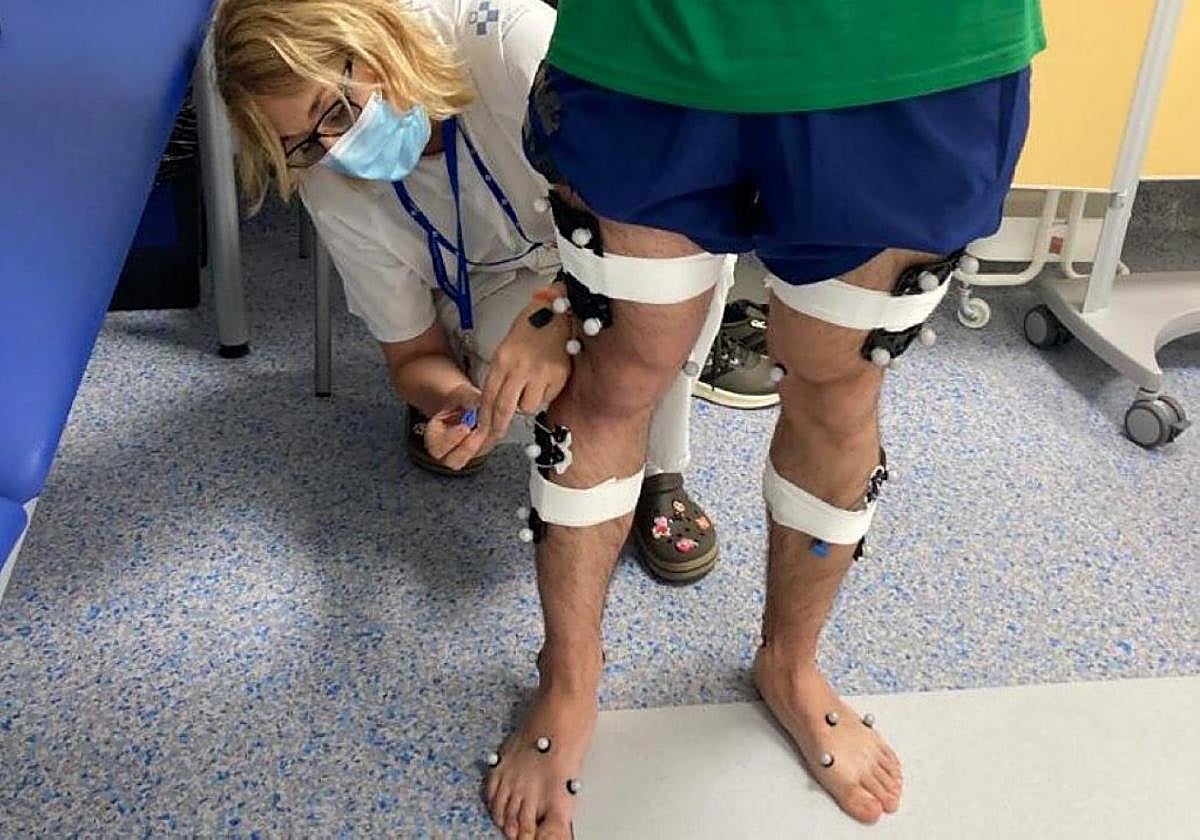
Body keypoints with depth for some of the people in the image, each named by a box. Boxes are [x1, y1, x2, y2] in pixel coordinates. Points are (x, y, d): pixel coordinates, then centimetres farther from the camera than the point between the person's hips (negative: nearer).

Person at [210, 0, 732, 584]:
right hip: (496, 297, 2)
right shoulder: (332, 194, -20)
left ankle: (657, 473, -13)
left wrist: (562, 311, -49)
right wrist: (452, 398, -33)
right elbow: (412, 354, -9)